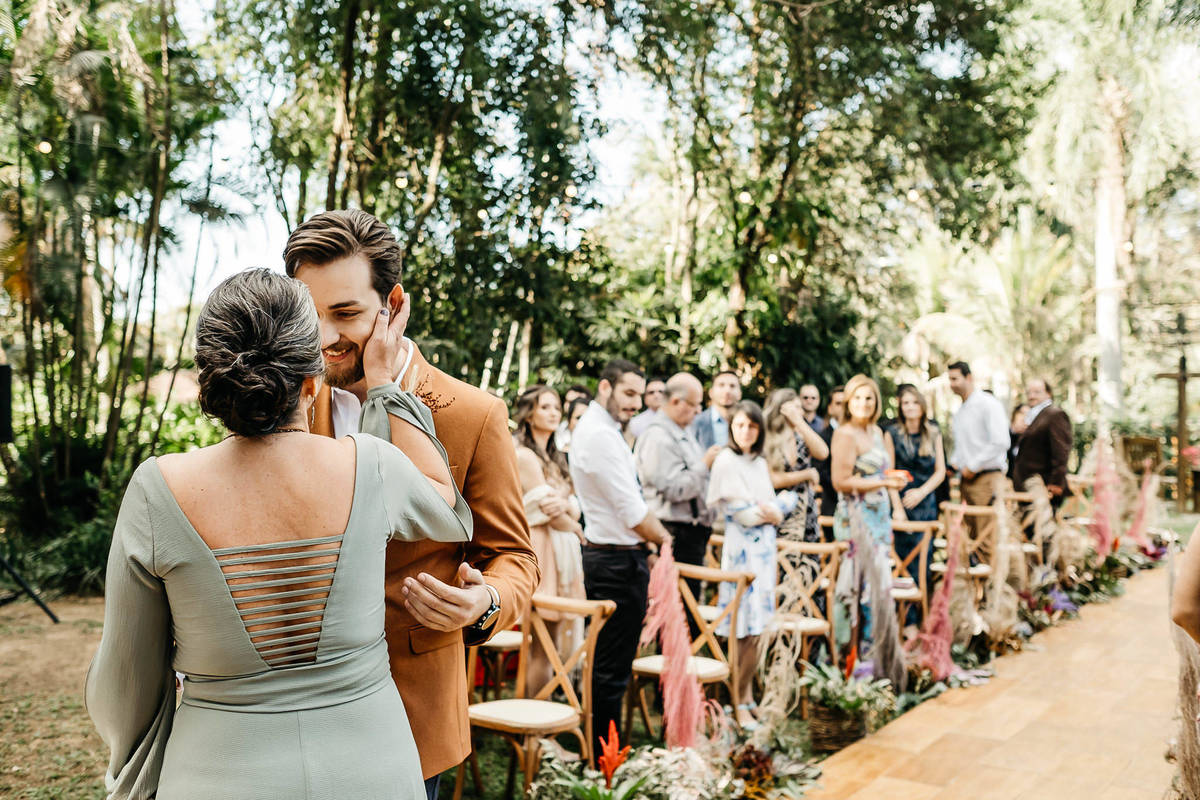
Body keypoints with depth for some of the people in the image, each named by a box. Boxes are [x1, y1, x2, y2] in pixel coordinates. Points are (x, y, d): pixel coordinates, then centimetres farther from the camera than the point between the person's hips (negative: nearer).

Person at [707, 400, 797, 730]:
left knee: (757, 628, 8)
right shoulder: (726, 462, -8)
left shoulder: (760, 463, 15)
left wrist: (775, 511, -7)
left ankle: (748, 696, 18)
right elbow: (739, 511, -13)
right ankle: (738, 704, 0)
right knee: (742, 630, -8)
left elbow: (774, 502, 14)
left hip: (764, 548, 7)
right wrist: (768, 513, -1)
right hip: (741, 550, -7)